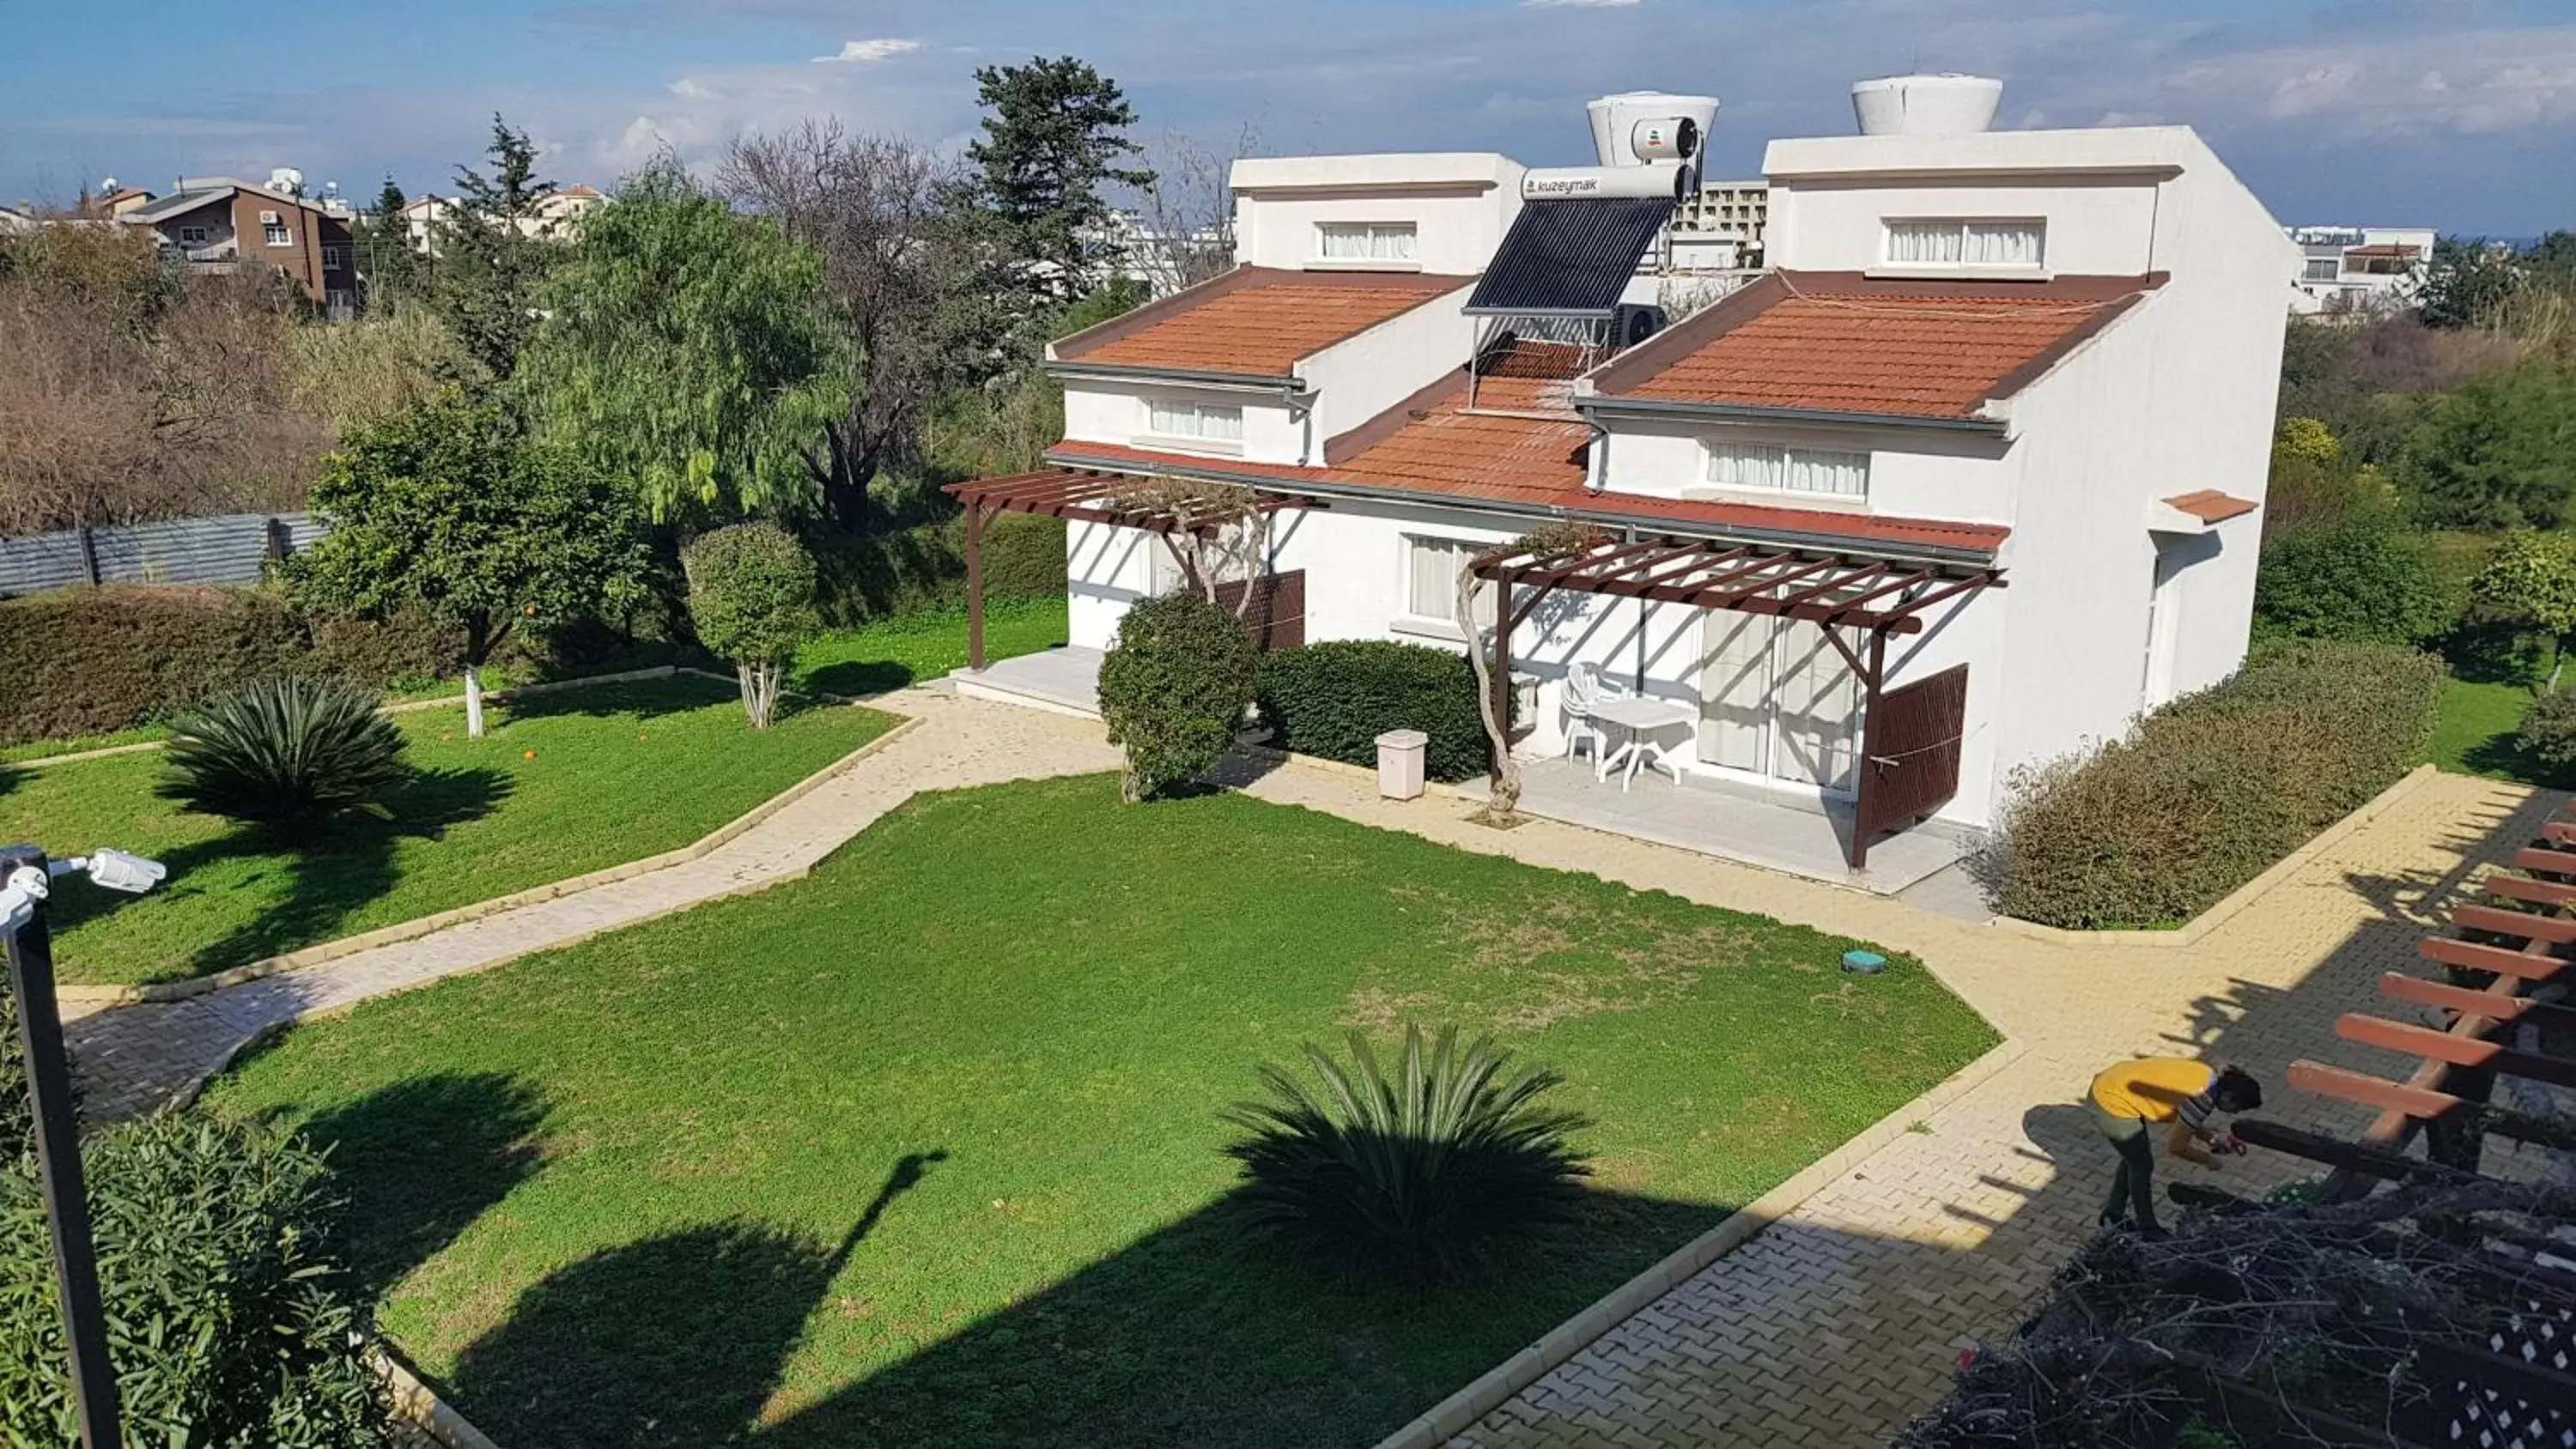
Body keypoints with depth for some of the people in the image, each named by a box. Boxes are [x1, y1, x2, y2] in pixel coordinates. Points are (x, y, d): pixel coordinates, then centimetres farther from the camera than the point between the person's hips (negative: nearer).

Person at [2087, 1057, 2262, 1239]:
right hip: (2113, 1102, -10)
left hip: (2112, 1083, 10)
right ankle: (2148, 1230, 24)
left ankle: (2113, 1216, 40)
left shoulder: (2209, 1075, 2)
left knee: (2134, 1157, 24)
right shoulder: (2203, 1098, -24)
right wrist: (2208, 1159, 1)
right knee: (2142, 1165, 6)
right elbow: (2175, 1146, -14)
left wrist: (2213, 1137, 9)